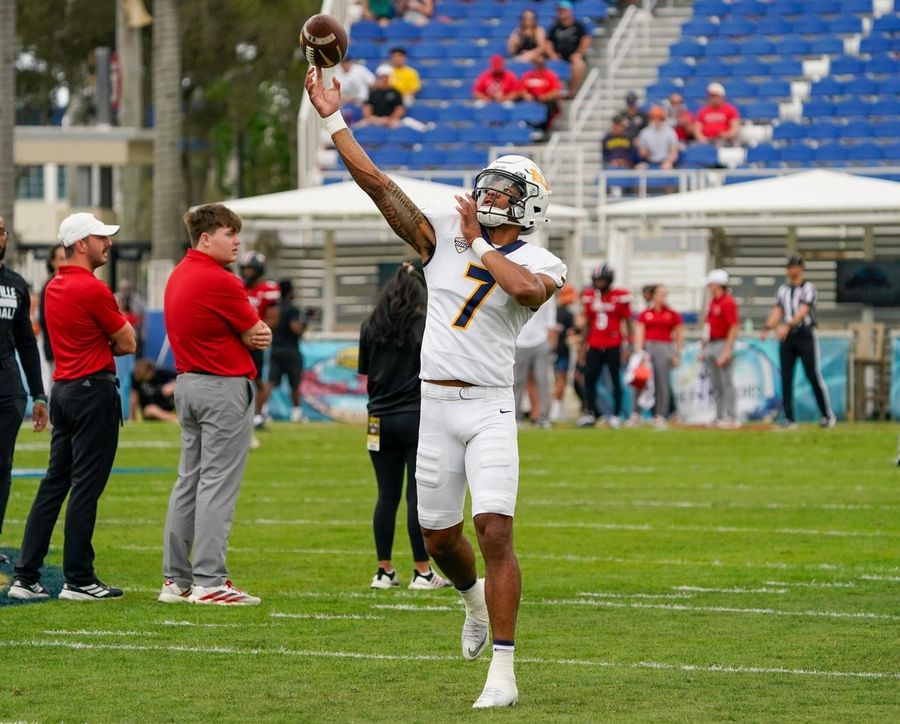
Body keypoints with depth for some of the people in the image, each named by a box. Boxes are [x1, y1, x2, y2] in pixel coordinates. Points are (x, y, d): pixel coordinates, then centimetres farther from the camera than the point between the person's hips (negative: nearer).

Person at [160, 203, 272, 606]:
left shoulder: (179, 275, 13)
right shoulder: (219, 282, -17)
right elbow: (257, 336, -9)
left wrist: (253, 332, -4)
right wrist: (253, 333, 11)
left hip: (188, 383, 9)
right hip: (225, 389, -9)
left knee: (188, 482, 12)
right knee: (218, 485, -8)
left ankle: (176, 580, 14)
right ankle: (209, 582, -9)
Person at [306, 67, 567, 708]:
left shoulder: (539, 264, -1)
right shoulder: (443, 233, 8)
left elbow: (527, 289, -26)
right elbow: (377, 183, 3)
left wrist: (478, 241, -12)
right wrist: (333, 117, -1)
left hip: (490, 408, -4)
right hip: (434, 407, 4)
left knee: (495, 533, -15)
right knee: (439, 538, 13)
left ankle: (503, 673, -13)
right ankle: (475, 598, 48)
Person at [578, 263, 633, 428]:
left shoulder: (620, 297, -5)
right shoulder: (589, 297, 8)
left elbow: (628, 322, 0)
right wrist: (584, 345, 15)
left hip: (613, 346, -4)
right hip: (595, 345, 4)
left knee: (615, 379, 2)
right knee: (589, 378, -4)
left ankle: (616, 414, 10)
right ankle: (591, 413, 6)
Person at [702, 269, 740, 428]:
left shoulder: (728, 303, -13)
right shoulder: (712, 302, 16)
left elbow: (734, 328, -18)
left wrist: (727, 351, -22)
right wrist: (704, 349, 18)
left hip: (722, 344, -9)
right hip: (710, 345, 9)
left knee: (727, 383, -8)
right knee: (716, 385, 12)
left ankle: (732, 418, -6)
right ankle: (720, 417, 18)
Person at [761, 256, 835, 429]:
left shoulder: (808, 288, -2)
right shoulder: (783, 290, 14)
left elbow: (803, 310, -16)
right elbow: (777, 311, 5)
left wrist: (788, 325, -31)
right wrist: (768, 328, -14)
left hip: (805, 334, -5)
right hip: (787, 336, 5)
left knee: (813, 375, -6)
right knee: (786, 377, 2)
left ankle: (828, 415, 2)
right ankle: (789, 419, 5)